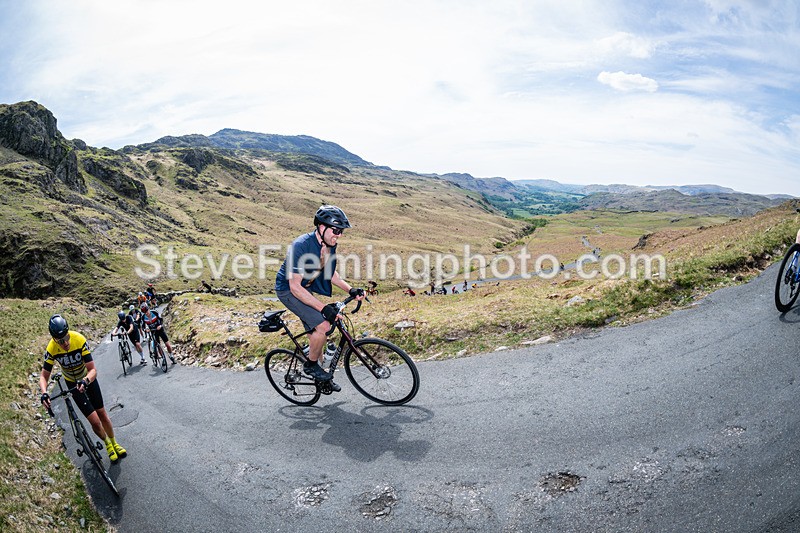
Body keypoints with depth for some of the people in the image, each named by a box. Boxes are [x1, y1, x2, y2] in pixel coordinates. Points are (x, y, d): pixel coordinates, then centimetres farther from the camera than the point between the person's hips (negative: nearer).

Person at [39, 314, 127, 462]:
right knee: (95, 421, -6)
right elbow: (44, 376, -18)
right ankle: (107, 443, 24)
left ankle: (114, 443, 32)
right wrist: (44, 393, -36)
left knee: (102, 414, 7)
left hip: (88, 379, 0)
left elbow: (93, 370, -30)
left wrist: (85, 381, -51)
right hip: (73, 383, 0)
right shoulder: (51, 349, -27)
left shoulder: (79, 340, -32)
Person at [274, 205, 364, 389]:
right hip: (288, 290, -7)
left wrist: (350, 290, -8)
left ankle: (321, 377, 28)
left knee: (316, 334, 11)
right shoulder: (301, 246, -31)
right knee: (323, 325, -21)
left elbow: (330, 274, 8)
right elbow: (295, 287, -30)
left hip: (305, 289, 8)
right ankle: (311, 365, 3)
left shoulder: (329, 245, -7)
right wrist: (323, 308, -34)